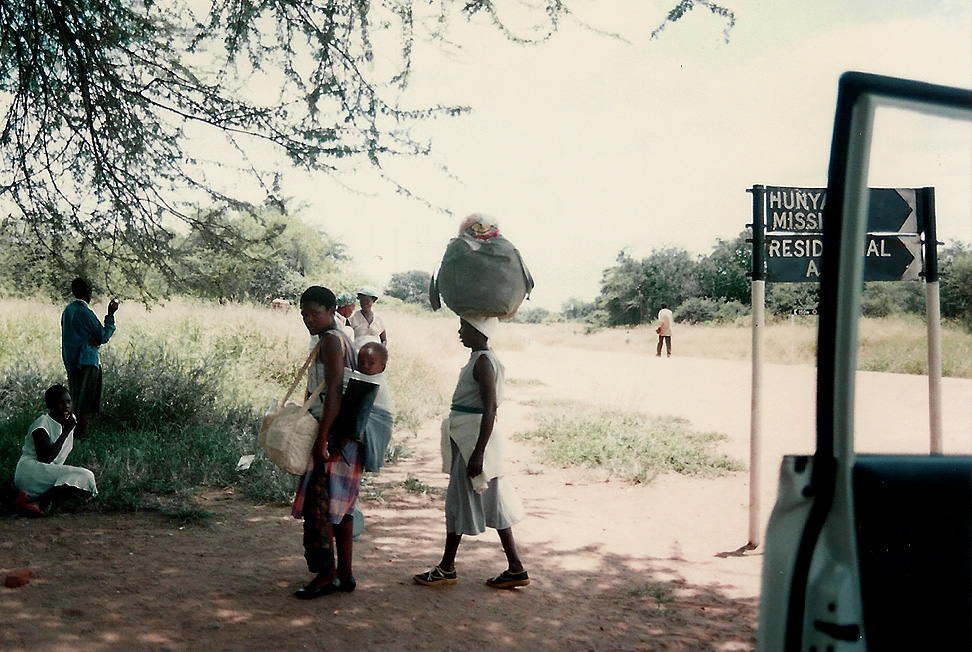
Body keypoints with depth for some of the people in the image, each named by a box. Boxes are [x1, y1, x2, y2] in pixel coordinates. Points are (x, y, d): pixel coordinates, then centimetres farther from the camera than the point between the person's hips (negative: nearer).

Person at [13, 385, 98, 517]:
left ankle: (32, 500, -27)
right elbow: (45, 458, -23)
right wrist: (66, 431, -18)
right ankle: (33, 500, -29)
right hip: (31, 471, -9)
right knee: (85, 476, -25)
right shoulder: (42, 423, -11)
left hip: (51, 471, 9)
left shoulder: (70, 420, 12)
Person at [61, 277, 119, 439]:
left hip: (71, 362, 8)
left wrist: (95, 340, -2)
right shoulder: (85, 312, -14)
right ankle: (80, 436, -4)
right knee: (84, 404, -5)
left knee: (75, 400, 14)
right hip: (86, 362, -8)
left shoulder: (67, 310, 11)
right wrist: (110, 315, -4)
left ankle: (73, 436, 17)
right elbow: (104, 337, -9)